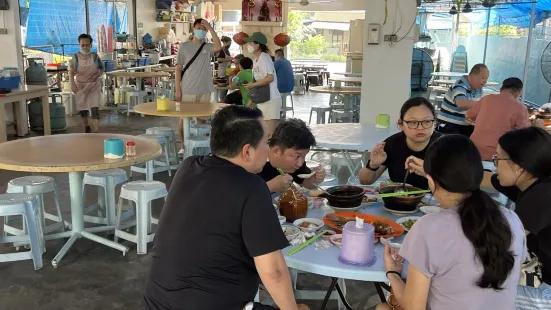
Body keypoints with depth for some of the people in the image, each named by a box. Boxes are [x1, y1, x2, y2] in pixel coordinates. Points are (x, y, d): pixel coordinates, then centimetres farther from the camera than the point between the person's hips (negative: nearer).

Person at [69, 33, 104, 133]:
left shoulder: (95, 56, -5)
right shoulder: (76, 57, -5)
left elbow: (102, 68, 8)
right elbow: (71, 72, -2)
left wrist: (99, 74, -12)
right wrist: (72, 84, -13)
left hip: (94, 86, -2)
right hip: (80, 86, 2)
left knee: (95, 108, -14)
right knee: (82, 109, 14)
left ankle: (96, 132, -17)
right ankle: (87, 127, 39)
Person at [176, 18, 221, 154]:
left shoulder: (208, 47, 4)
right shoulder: (184, 46, 1)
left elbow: (219, 47, -20)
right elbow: (178, 68, 0)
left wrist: (210, 28, -19)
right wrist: (178, 89, -5)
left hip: (204, 90, 2)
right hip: (187, 90, -2)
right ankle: (183, 146, 15)